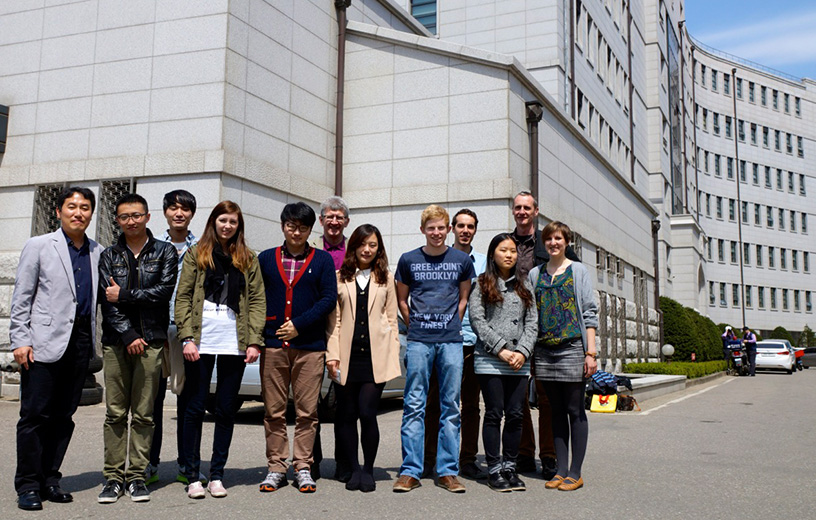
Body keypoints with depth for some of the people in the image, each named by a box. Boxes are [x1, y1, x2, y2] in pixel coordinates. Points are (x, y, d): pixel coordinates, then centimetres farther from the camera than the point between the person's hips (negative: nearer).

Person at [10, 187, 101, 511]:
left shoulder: (98, 253, 13)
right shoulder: (39, 246, 3)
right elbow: (21, 298, 0)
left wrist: (94, 342, 9)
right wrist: (20, 340, -8)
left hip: (80, 343, 4)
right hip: (45, 342, -4)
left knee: (63, 416, 8)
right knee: (35, 414, -2)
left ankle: (49, 479, 18)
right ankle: (27, 485, 8)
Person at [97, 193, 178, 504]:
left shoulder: (165, 252, 8)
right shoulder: (109, 256, 12)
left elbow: (164, 291, -6)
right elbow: (107, 302, 1)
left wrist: (124, 295, -5)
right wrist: (128, 335, -10)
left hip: (151, 341, -1)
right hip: (116, 341, 1)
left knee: (143, 414, 1)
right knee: (115, 413, 2)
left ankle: (137, 476, 9)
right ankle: (113, 477, 10)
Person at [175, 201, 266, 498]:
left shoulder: (248, 259, 11)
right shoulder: (196, 254, 7)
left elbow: (257, 300, 6)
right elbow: (183, 297, 2)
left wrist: (254, 341, -4)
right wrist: (187, 337, -9)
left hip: (234, 344, 2)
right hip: (201, 342, -1)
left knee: (226, 410, 6)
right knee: (195, 408, 3)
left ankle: (217, 474, 16)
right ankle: (192, 475, 12)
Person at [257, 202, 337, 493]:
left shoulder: (322, 260, 8)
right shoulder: (265, 259, 12)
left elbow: (329, 299, 0)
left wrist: (299, 324, -8)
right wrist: (256, 335, -1)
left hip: (309, 346, -1)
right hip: (272, 345, 1)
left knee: (306, 412, 2)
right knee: (274, 412, 4)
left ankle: (303, 467, 12)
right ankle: (276, 467, 14)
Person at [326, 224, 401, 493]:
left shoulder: (385, 278, 12)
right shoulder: (340, 277, 10)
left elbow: (391, 319, 10)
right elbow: (334, 320, 7)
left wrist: (393, 357, 2)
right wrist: (333, 355, -2)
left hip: (376, 357, -1)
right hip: (348, 356, 1)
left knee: (367, 413, -8)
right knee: (347, 415, 4)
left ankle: (368, 470, 9)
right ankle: (354, 469, 19)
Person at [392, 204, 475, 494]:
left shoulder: (462, 260, 7)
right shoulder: (408, 260, 6)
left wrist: (451, 326, 10)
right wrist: (415, 326, 9)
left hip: (451, 341, 1)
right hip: (418, 341, -1)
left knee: (450, 407, 4)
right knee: (414, 406, 0)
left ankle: (448, 472, 11)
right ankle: (410, 472, 6)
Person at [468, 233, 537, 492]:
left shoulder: (524, 286, 16)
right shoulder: (481, 284, 5)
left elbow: (532, 322, 10)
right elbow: (477, 320, -5)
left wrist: (523, 351, -5)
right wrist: (501, 349, -11)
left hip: (519, 361, 4)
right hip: (489, 360, -3)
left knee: (515, 415, 3)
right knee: (494, 414, -2)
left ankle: (510, 467, 13)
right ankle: (495, 470, 6)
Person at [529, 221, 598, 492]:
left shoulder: (578, 271, 4)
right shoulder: (535, 274, 13)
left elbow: (589, 313, -1)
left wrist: (591, 352, -8)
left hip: (573, 348, -3)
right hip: (545, 350, 4)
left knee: (575, 411, 0)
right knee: (557, 411, 8)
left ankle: (575, 473, 6)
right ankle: (561, 470, 14)